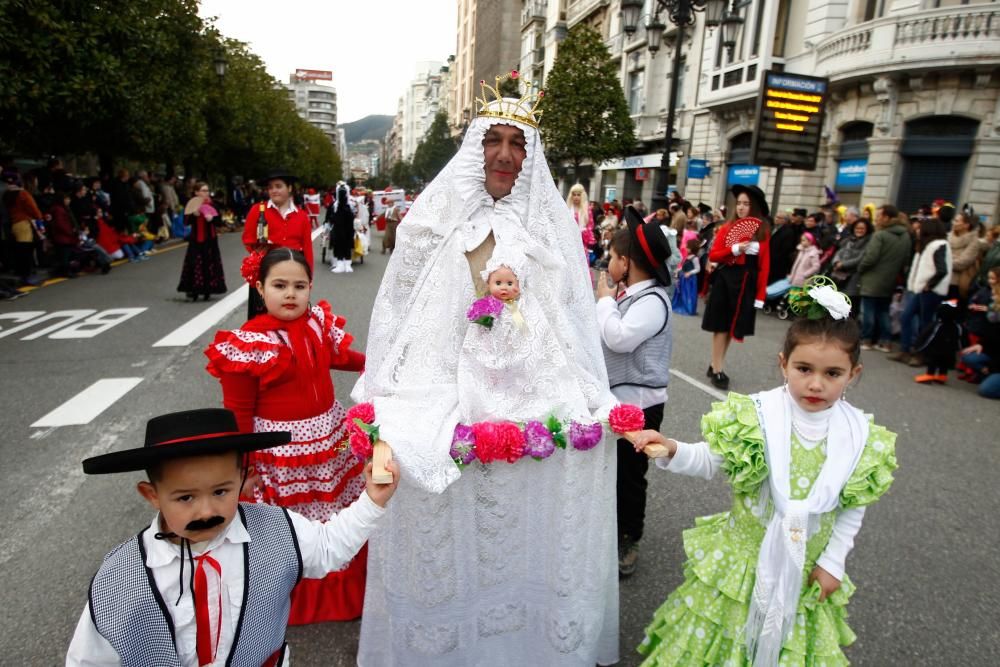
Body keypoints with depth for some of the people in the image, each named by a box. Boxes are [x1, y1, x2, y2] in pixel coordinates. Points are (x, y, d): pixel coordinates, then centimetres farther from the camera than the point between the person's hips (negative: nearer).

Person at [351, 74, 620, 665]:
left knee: (522, 531, 13)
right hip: (443, 401, 0)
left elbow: (574, 321, 4)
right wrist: (386, 401, 0)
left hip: (530, 403, 1)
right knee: (443, 530, 11)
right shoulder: (438, 216, 2)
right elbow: (400, 313, 3)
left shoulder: (554, 224, 5)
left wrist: (583, 405, -2)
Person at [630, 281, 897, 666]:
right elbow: (709, 462, -8)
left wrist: (833, 561, 1)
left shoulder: (860, 436, -10)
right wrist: (672, 452, -26)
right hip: (743, 556, -2)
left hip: (805, 569, 2)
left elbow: (854, 508, 1)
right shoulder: (754, 416, -18)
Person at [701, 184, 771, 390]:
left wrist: (761, 294, -4)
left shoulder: (763, 232, 2)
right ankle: (717, 370, 6)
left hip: (747, 284, 2)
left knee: (732, 327, 10)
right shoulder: (727, 228, -1)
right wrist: (734, 249, -20)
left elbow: (764, 265, 1)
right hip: (725, 281, -2)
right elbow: (712, 255, -5)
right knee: (721, 326, -1)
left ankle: (715, 365, 23)